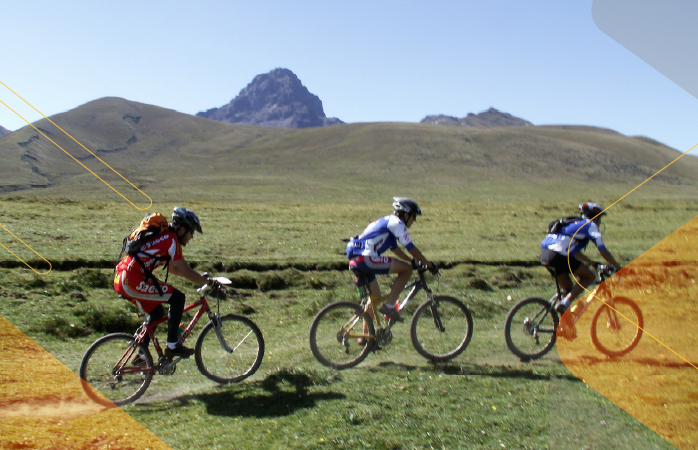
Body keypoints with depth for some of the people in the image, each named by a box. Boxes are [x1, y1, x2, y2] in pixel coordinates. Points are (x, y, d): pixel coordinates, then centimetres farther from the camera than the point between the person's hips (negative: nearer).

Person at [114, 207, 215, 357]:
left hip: (122, 279, 10)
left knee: (157, 312, 22)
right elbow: (185, 271, -10)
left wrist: (200, 277, 27)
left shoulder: (163, 236, 20)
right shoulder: (171, 239, -9)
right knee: (178, 298, -6)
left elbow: (173, 268, 29)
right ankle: (172, 346, -1)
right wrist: (208, 282, 1)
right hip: (133, 280, -10)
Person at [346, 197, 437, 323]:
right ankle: (389, 306, -6)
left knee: (375, 298, 21)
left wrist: (414, 261, 35)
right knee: (407, 269, -6)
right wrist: (429, 264, 5)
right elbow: (411, 249, -5)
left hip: (355, 262, 10)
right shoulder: (396, 223, -3)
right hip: (367, 259, -10)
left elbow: (395, 249, 36)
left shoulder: (388, 222, 26)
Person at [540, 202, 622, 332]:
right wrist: (618, 267, 17)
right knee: (590, 276, 8)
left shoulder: (576, 224, 33)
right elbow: (604, 251, 7)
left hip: (544, 254, 8)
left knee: (568, 287, 22)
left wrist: (593, 263, 46)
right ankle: (565, 304, -5)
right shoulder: (590, 225, 9)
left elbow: (575, 252, 41)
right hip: (558, 255, -8)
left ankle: (565, 323, 22)